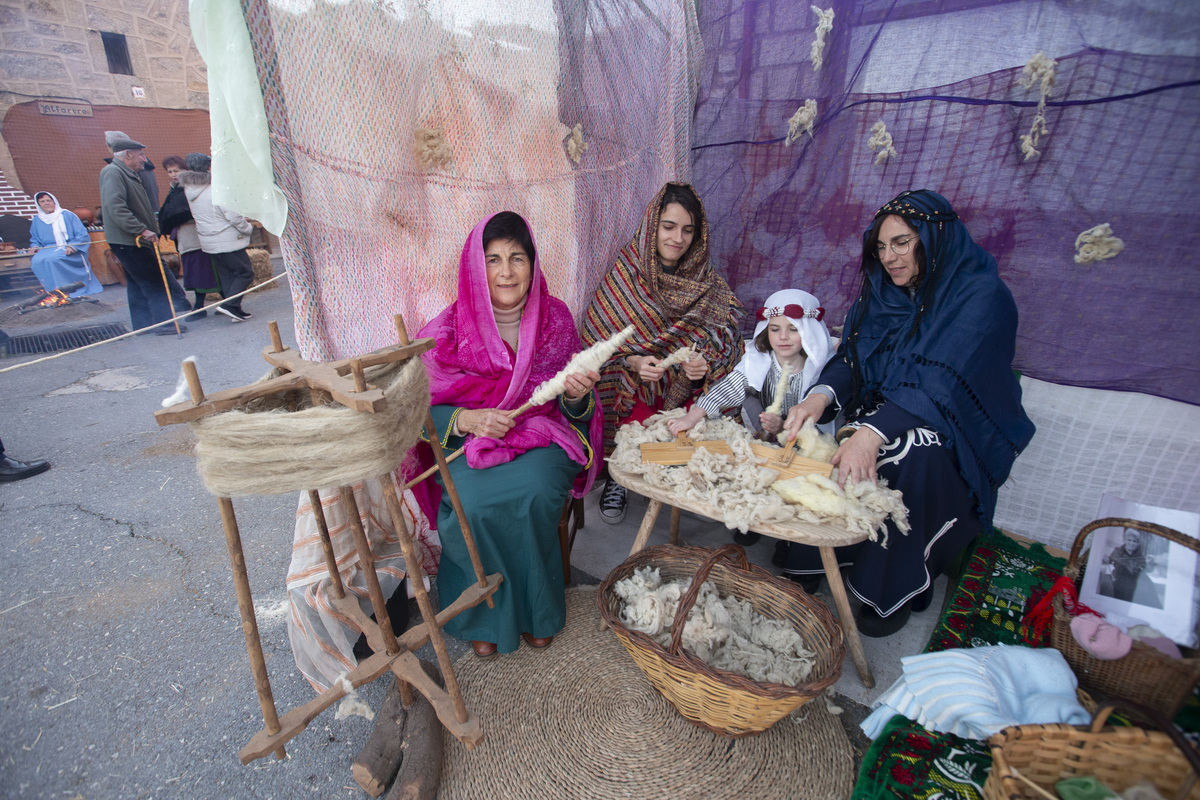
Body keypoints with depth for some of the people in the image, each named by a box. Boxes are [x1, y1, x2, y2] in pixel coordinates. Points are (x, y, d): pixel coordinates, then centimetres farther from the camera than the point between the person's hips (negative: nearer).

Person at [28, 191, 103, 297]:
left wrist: (72, 247, -17)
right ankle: (52, 290, -27)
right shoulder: (37, 221, 18)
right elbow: (35, 240, 26)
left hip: (71, 252, -4)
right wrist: (35, 247, 2)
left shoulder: (67, 215, 6)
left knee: (51, 259, -35)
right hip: (49, 249, 4)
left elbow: (83, 235, -2)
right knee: (37, 260, -29)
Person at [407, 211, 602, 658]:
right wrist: (466, 419, -23)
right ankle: (487, 614, -1)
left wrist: (576, 394, -20)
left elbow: (573, 410, 4)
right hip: (467, 443, 0)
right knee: (474, 502, -29)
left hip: (541, 437, 1)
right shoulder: (449, 329, -7)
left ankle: (535, 607, -2)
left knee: (535, 490, -30)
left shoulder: (554, 317, -1)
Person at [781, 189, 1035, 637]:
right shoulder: (882, 291, 6)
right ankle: (809, 562, -7)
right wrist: (821, 395, -26)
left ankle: (897, 588, -16)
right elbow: (850, 357, -3)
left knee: (915, 454, -35)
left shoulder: (981, 295, -14)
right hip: (881, 412, 5)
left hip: (949, 427, -4)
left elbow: (942, 382, -27)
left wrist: (873, 432, -42)